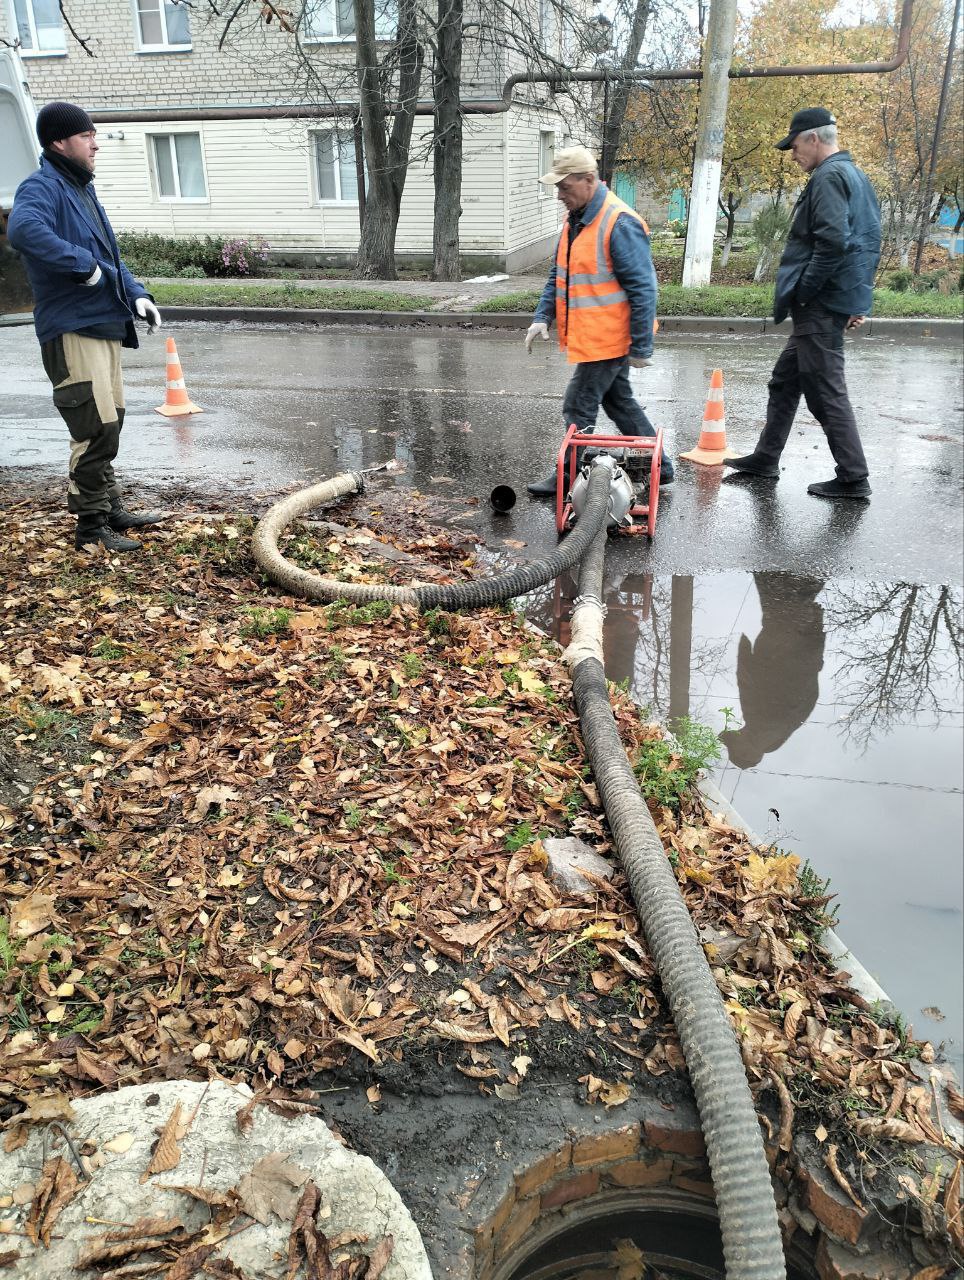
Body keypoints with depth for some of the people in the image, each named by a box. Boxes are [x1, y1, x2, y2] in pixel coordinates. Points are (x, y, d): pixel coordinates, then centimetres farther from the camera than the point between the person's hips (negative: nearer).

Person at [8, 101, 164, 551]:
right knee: (97, 430, -10)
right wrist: (83, 265, -28)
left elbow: (109, 256, 25)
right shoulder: (42, 187, -11)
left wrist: (136, 294, 9)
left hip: (104, 327, 10)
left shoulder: (82, 190, 19)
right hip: (72, 332, -10)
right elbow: (23, 229, -33)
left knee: (108, 425, 16)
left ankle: (110, 509, 28)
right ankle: (91, 527, 0)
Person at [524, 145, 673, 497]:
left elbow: (643, 290, -20)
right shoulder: (575, 220, 9)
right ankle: (657, 466, 30)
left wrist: (641, 347, -20)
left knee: (578, 409, -3)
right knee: (619, 402, 18)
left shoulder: (620, 224, -20)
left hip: (606, 339, -10)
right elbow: (558, 276, 17)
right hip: (591, 337, 10)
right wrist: (543, 317, 3)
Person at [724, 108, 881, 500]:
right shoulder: (856, 176, 19)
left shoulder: (828, 177, -13)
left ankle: (853, 478, 0)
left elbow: (832, 242, -25)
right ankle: (765, 458, 28)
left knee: (826, 392, -5)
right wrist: (860, 301, 19)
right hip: (839, 301, 10)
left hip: (820, 307, -10)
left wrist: (802, 293, -16)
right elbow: (869, 242, 20)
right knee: (785, 380, 18)